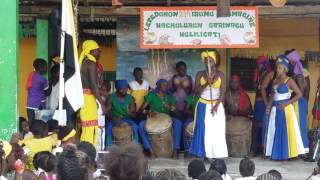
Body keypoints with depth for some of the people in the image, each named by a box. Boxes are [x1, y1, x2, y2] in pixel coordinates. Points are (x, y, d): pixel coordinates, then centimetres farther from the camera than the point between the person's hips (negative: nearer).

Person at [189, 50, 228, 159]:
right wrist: (206, 83, -18)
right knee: (204, 131, -4)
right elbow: (197, 92, -3)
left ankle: (217, 156, -2)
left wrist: (216, 105, -14)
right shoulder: (200, 74, 2)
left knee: (217, 131, -4)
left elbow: (223, 92, -3)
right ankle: (205, 155, -2)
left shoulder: (220, 74, 2)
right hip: (203, 106, 0)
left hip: (217, 105, 0)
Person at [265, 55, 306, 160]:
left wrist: (287, 103, -14)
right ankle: (277, 154, 11)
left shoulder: (289, 81, -6)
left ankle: (287, 154, 0)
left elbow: (299, 94, -10)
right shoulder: (275, 81, 12)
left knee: (286, 131, -4)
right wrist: (269, 104, 2)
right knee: (275, 131, 6)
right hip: (275, 110, 7)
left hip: (285, 109, -7)